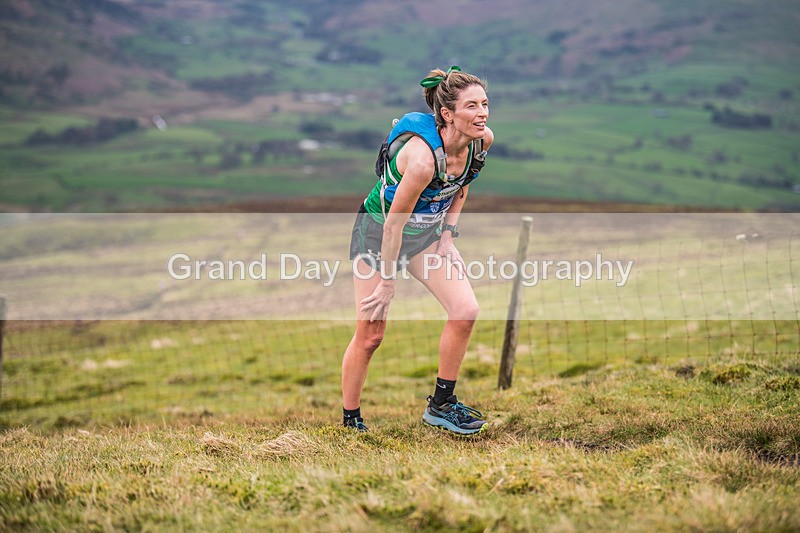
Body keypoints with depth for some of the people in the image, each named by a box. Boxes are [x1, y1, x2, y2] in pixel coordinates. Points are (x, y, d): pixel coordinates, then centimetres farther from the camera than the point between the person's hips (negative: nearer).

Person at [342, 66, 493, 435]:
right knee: (370, 335, -1)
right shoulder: (423, 158, -36)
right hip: (378, 233, -6)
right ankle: (350, 420, 19)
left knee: (465, 311, -10)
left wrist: (448, 234, 1)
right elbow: (393, 224, -27)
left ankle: (441, 404, 6)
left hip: (428, 231, 6)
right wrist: (388, 284, -18)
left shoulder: (482, 141, -15)